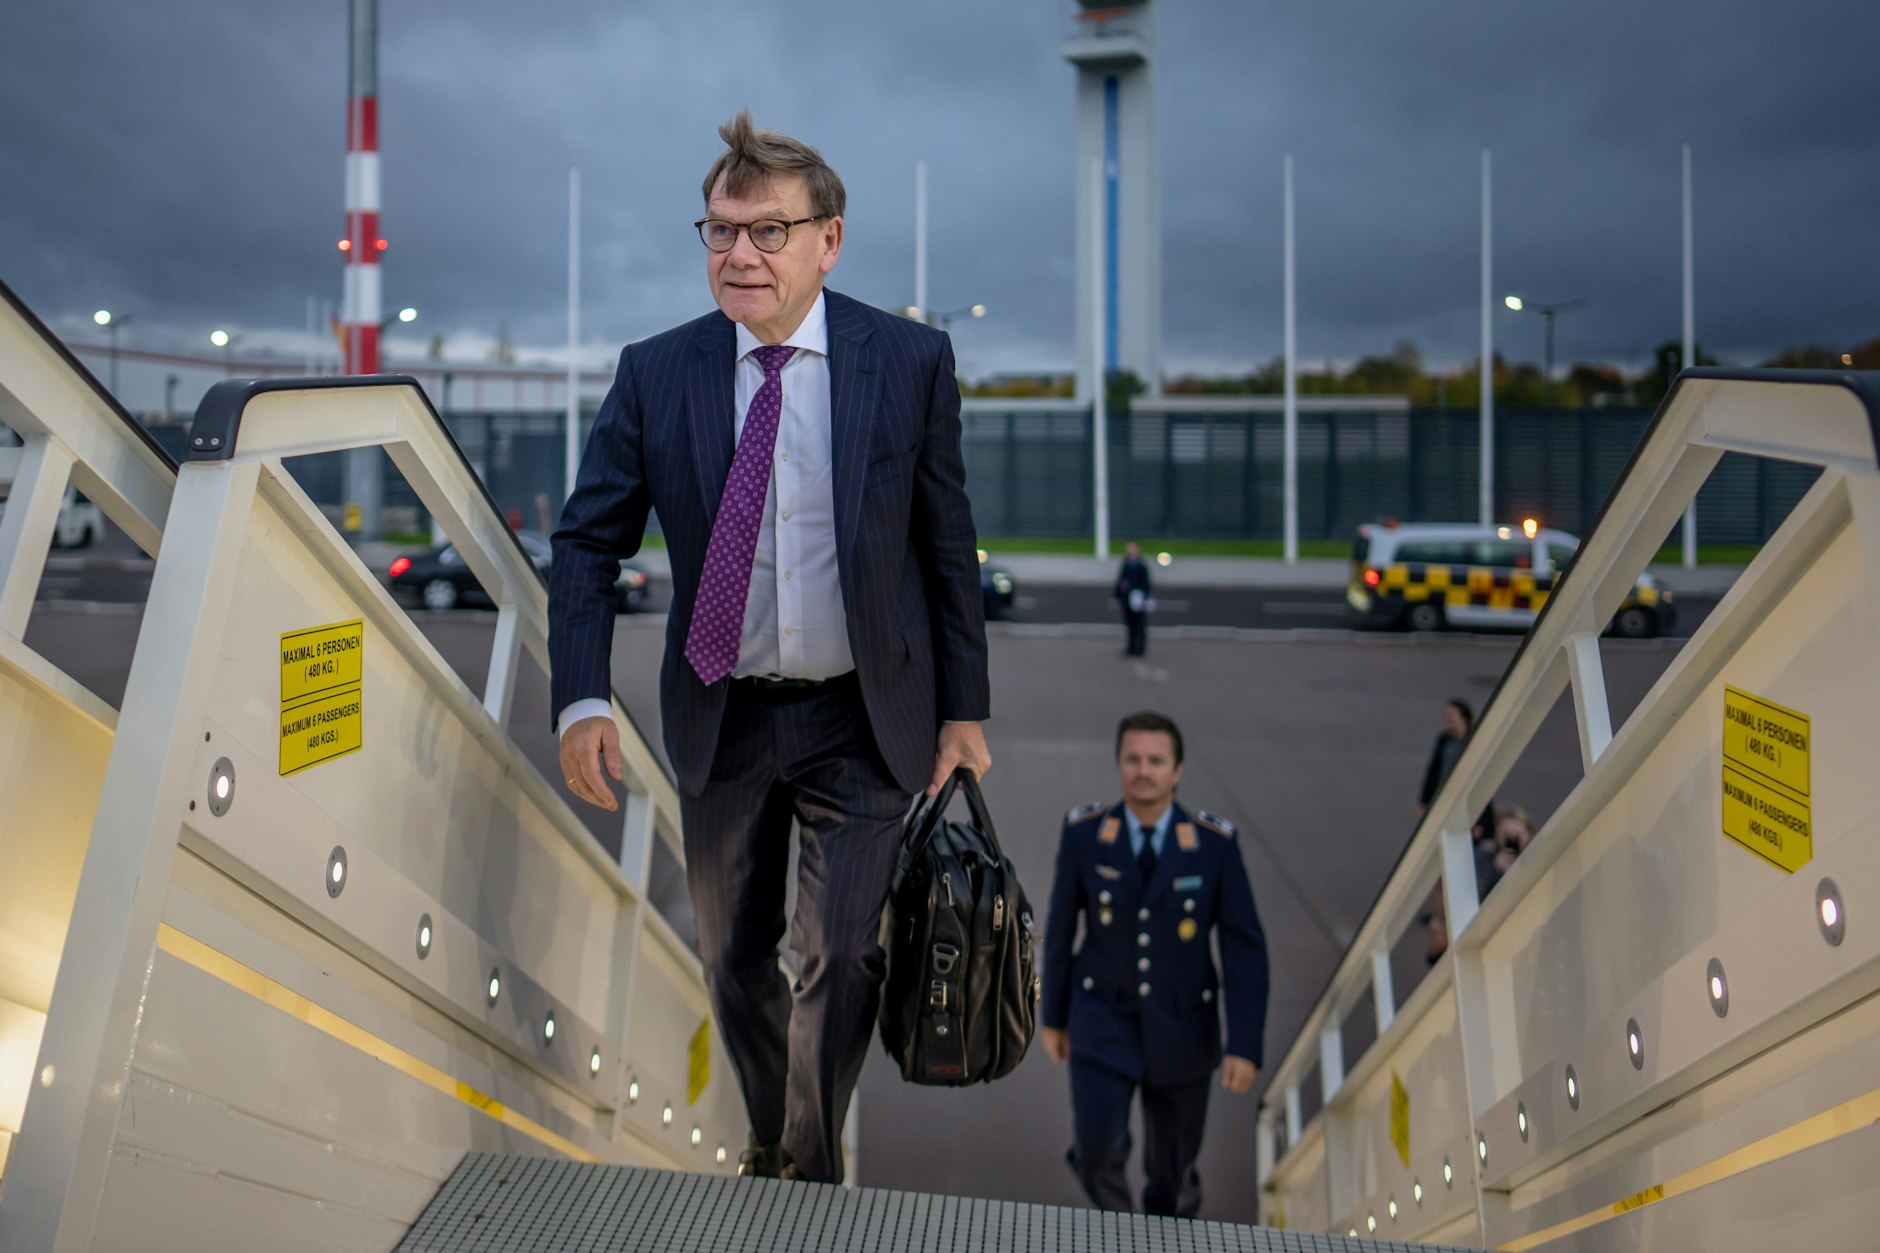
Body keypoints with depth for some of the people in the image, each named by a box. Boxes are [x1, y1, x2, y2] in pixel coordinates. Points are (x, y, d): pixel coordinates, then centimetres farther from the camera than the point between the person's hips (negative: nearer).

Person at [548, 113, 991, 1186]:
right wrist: (582, 700, -12)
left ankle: (813, 1167, 21)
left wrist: (964, 712, 0)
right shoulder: (656, 374, -5)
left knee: (842, 956, -6)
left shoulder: (910, 360, -8)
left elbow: (949, 545, -2)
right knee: (736, 964, 15)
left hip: (864, 720, -2)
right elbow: (589, 542, 1)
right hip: (723, 721, 2)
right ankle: (772, 1148, 42)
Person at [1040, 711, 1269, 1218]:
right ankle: (1113, 1205, 19)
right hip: (1104, 1024, 0)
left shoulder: (1216, 842, -15)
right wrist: (1052, 1016, 8)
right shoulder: (1083, 831, -13)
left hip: (1182, 1029, 1)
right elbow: (1060, 927, -1)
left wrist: (1245, 1047, -18)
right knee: (1099, 1153, -19)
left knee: (1172, 1169, 13)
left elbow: (1245, 950, -11)